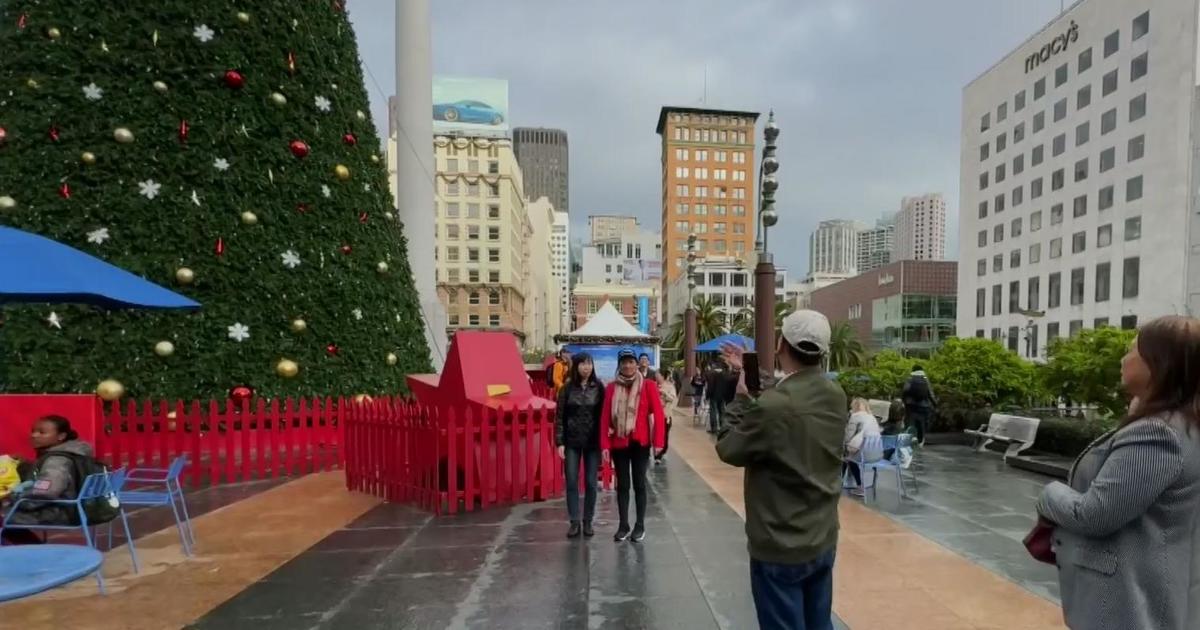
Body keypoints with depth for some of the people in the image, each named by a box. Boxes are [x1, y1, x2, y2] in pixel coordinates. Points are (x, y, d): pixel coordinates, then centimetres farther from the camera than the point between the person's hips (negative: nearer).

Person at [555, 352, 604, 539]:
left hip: (593, 442, 0)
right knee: (571, 482, 3)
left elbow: (604, 414, 1)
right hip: (572, 442, 0)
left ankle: (588, 522, 19)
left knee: (590, 483, 6)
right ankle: (575, 522, 14)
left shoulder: (599, 387, 0)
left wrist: (604, 440, -4)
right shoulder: (567, 388, -1)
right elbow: (559, 416, 0)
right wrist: (559, 442, -6)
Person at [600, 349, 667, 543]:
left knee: (639, 483, 9)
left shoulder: (648, 386, -5)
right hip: (619, 443, 2)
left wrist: (658, 441, -11)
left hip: (640, 443, -1)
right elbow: (605, 417, -1)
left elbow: (658, 414, -6)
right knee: (622, 484, 10)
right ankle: (623, 525, 22)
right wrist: (605, 444, -7)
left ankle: (640, 526, 21)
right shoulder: (611, 388, 0)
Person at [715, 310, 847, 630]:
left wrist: (741, 396, -3)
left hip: (780, 547, -7)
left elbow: (729, 450, -14)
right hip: (824, 540, 7)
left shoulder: (772, 406, -29)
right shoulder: (836, 395, -7)